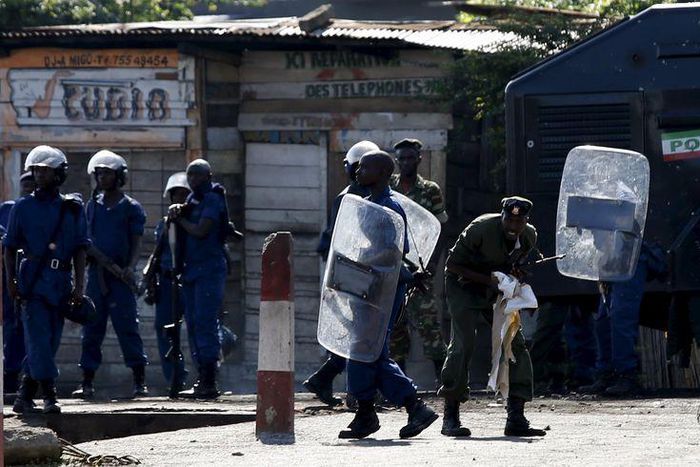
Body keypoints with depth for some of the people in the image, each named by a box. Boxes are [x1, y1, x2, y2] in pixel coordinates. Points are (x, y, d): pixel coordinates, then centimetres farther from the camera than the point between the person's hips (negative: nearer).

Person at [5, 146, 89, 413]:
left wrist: (79, 285, 0)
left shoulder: (72, 208, 9)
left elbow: (80, 250, 8)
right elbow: (10, 247, 7)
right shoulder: (23, 207, 6)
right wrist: (10, 281, -3)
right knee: (39, 339, -12)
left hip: (61, 282, 2)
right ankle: (50, 396, -13)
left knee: (49, 342, 3)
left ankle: (25, 397, 12)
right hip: (33, 279, -2)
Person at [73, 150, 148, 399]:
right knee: (92, 329, 3)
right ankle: (87, 382, 6)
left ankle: (140, 381, -3)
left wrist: (131, 267, -18)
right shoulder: (93, 205, 15)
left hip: (120, 277, -4)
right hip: (96, 274, 4)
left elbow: (136, 242, -2)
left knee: (127, 327, -6)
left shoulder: (131, 207, 2)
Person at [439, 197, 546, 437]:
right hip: (464, 284, -5)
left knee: (515, 343, -5)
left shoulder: (529, 237, -9)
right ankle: (451, 416, -11)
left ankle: (516, 418, -2)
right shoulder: (481, 229, -27)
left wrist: (515, 275, -12)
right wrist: (488, 280, -28)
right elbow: (452, 264, -20)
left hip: (496, 289, 5)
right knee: (462, 345, -18)